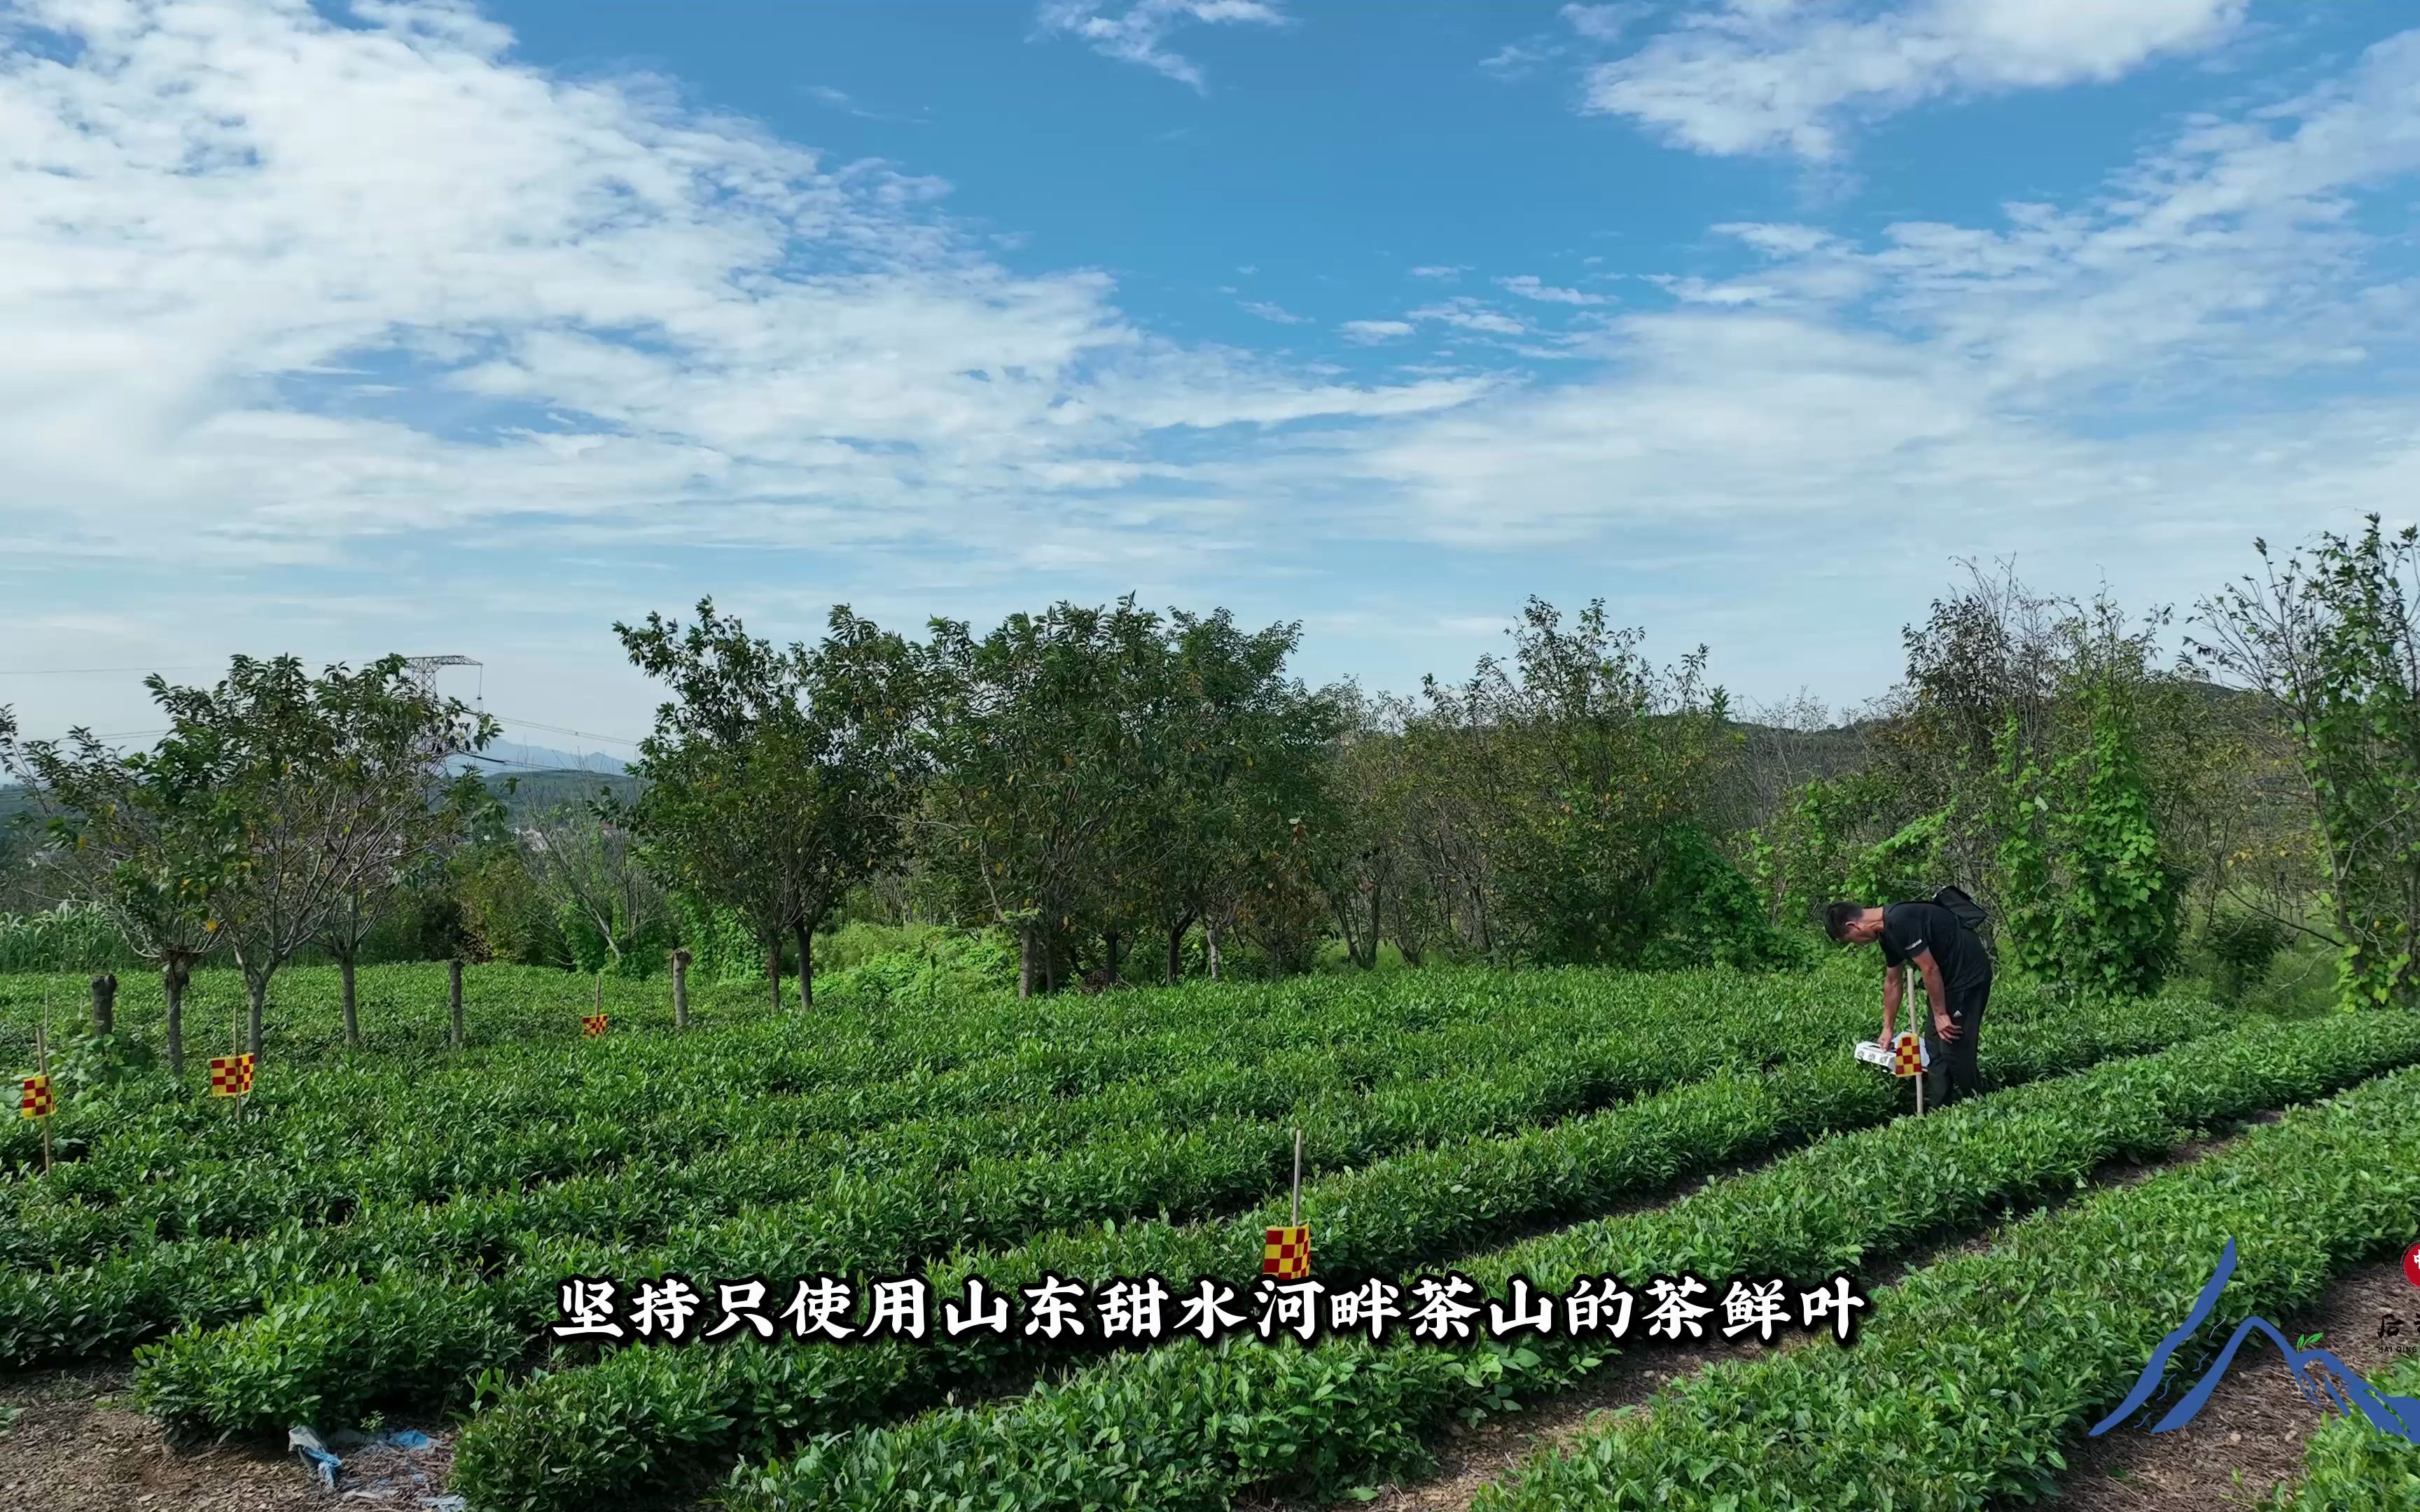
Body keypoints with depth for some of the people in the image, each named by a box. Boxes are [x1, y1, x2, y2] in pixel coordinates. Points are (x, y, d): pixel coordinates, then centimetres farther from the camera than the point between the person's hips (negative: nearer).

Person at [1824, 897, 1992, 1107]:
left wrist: (1940, 1015, -13)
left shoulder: (1900, 922, -23)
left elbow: (1930, 969, -22)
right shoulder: (1888, 931, 9)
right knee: (1934, 1046, 10)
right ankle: (1938, 1109, 14)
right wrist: (1888, 1028, 25)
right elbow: (1893, 983, 19)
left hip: (1969, 975, -10)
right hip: (1950, 978, 10)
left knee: (1955, 1049, -8)